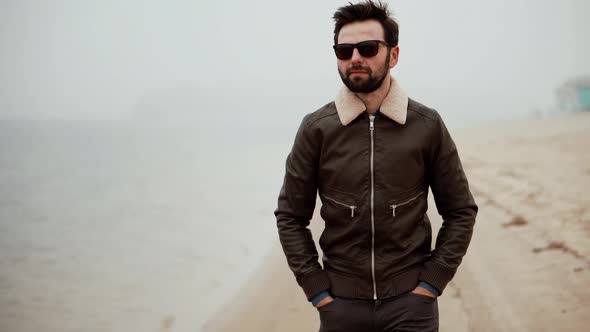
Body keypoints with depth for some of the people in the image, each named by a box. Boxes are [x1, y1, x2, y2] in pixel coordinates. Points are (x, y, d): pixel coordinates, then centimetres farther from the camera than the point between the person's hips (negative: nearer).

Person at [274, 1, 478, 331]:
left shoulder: (427, 125, -2)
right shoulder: (316, 128, -2)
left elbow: (461, 211, 4)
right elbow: (290, 217, 3)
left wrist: (432, 282, -3)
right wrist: (318, 291, -3)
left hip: (411, 301, 0)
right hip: (342, 303, 1)